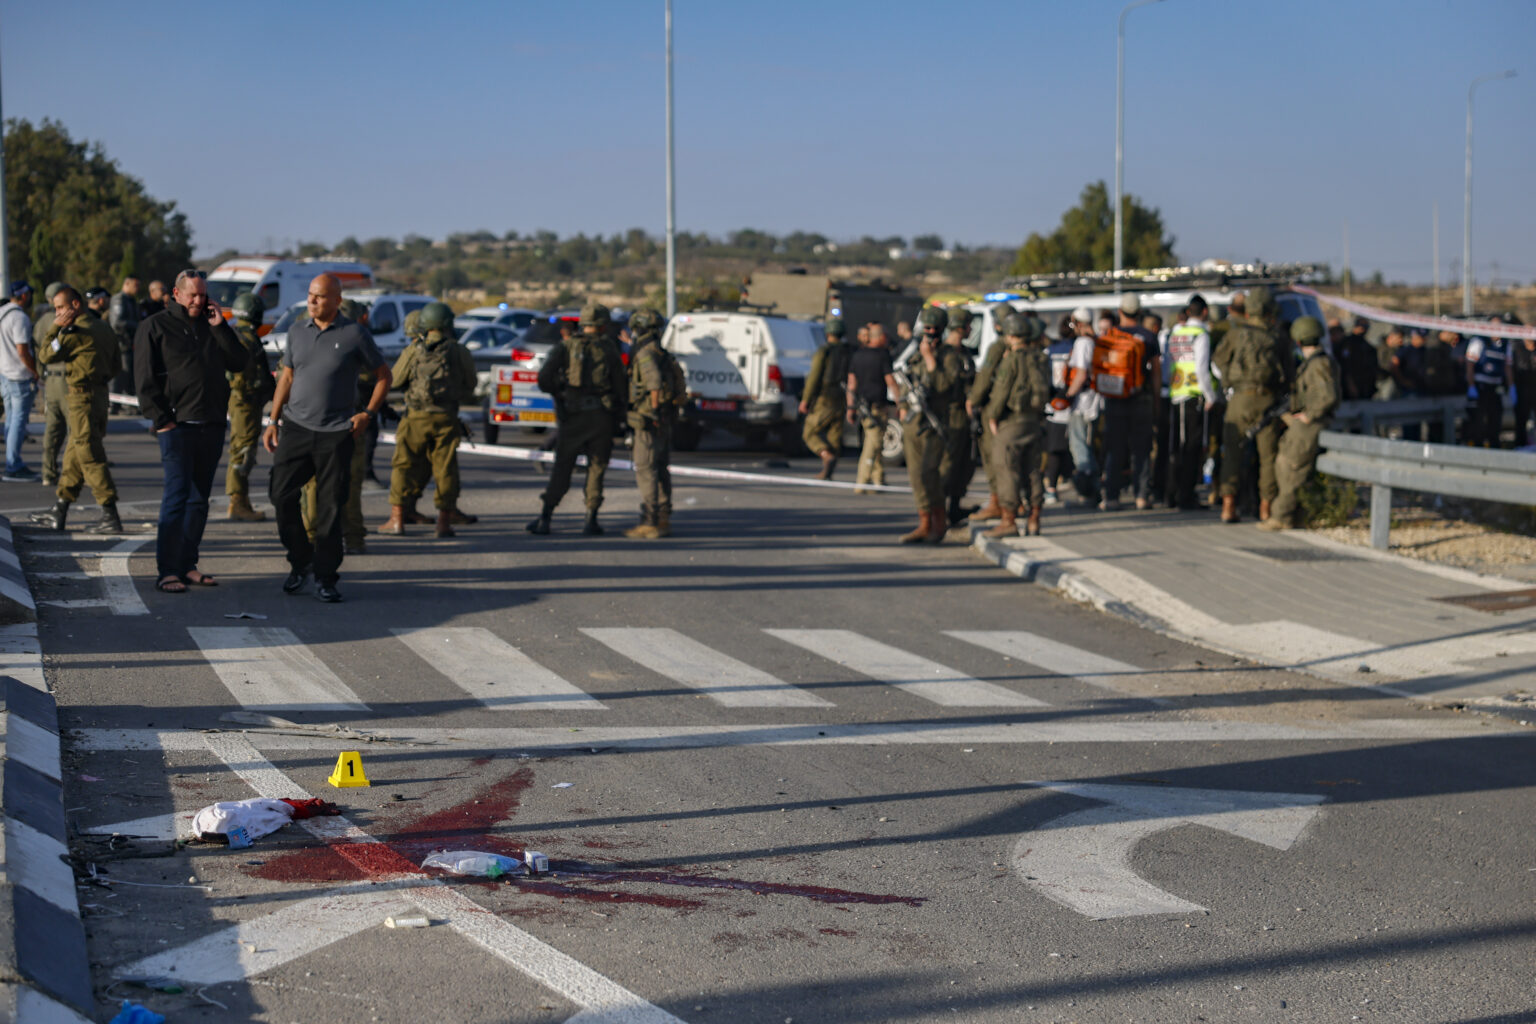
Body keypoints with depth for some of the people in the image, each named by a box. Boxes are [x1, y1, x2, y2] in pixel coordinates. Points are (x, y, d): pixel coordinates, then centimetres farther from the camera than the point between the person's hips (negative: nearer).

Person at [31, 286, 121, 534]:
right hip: (100, 393, 9)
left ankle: (111, 516, -8)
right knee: (73, 456, 16)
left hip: (82, 398, -9)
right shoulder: (104, 329, 12)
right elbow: (114, 367, 17)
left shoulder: (75, 332, -16)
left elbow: (47, 355, -8)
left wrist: (55, 328, -2)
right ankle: (59, 513, 24)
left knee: (91, 459, -6)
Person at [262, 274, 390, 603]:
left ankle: (325, 578, 10)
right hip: (296, 427, 3)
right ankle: (300, 561, 17)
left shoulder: (355, 334, -3)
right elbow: (287, 377, 16)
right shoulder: (297, 330, 8)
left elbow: (383, 374, 7)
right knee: (281, 495, -3)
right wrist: (273, 421, 11)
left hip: (336, 433, -3)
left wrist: (367, 414, -4)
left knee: (330, 507, 0)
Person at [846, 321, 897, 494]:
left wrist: (850, 407, 13)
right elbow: (890, 381, -10)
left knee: (874, 442, 18)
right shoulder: (883, 355, -10)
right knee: (873, 444, -4)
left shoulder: (857, 354, 9)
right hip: (878, 405, -7)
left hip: (862, 405, 7)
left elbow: (851, 382, 10)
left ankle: (878, 478, 21)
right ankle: (861, 484, -9)